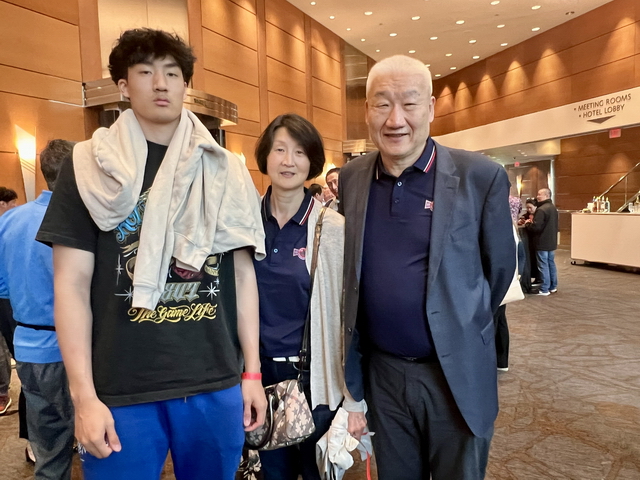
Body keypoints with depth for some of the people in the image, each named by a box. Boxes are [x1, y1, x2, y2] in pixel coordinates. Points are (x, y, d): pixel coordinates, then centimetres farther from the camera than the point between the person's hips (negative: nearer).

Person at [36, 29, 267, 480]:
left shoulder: (224, 171, 5)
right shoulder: (90, 167, 0)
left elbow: (243, 275, 5)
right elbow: (72, 284, -3)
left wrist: (253, 373, 4)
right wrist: (85, 395, -8)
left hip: (216, 384, 3)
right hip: (121, 391, -2)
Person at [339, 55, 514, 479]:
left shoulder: (481, 177, -12)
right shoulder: (350, 179, -1)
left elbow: (500, 268, -1)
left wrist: (461, 330, 9)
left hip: (457, 375, -2)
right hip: (381, 370, 3)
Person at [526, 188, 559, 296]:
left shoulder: (541, 210, -22)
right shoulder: (553, 208, 11)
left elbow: (536, 227, -26)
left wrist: (528, 224, -5)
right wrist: (533, 222, 15)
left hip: (542, 243, -9)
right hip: (551, 241, 9)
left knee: (543, 266, -3)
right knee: (551, 264, 16)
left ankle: (544, 290, 2)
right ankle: (553, 287, 24)